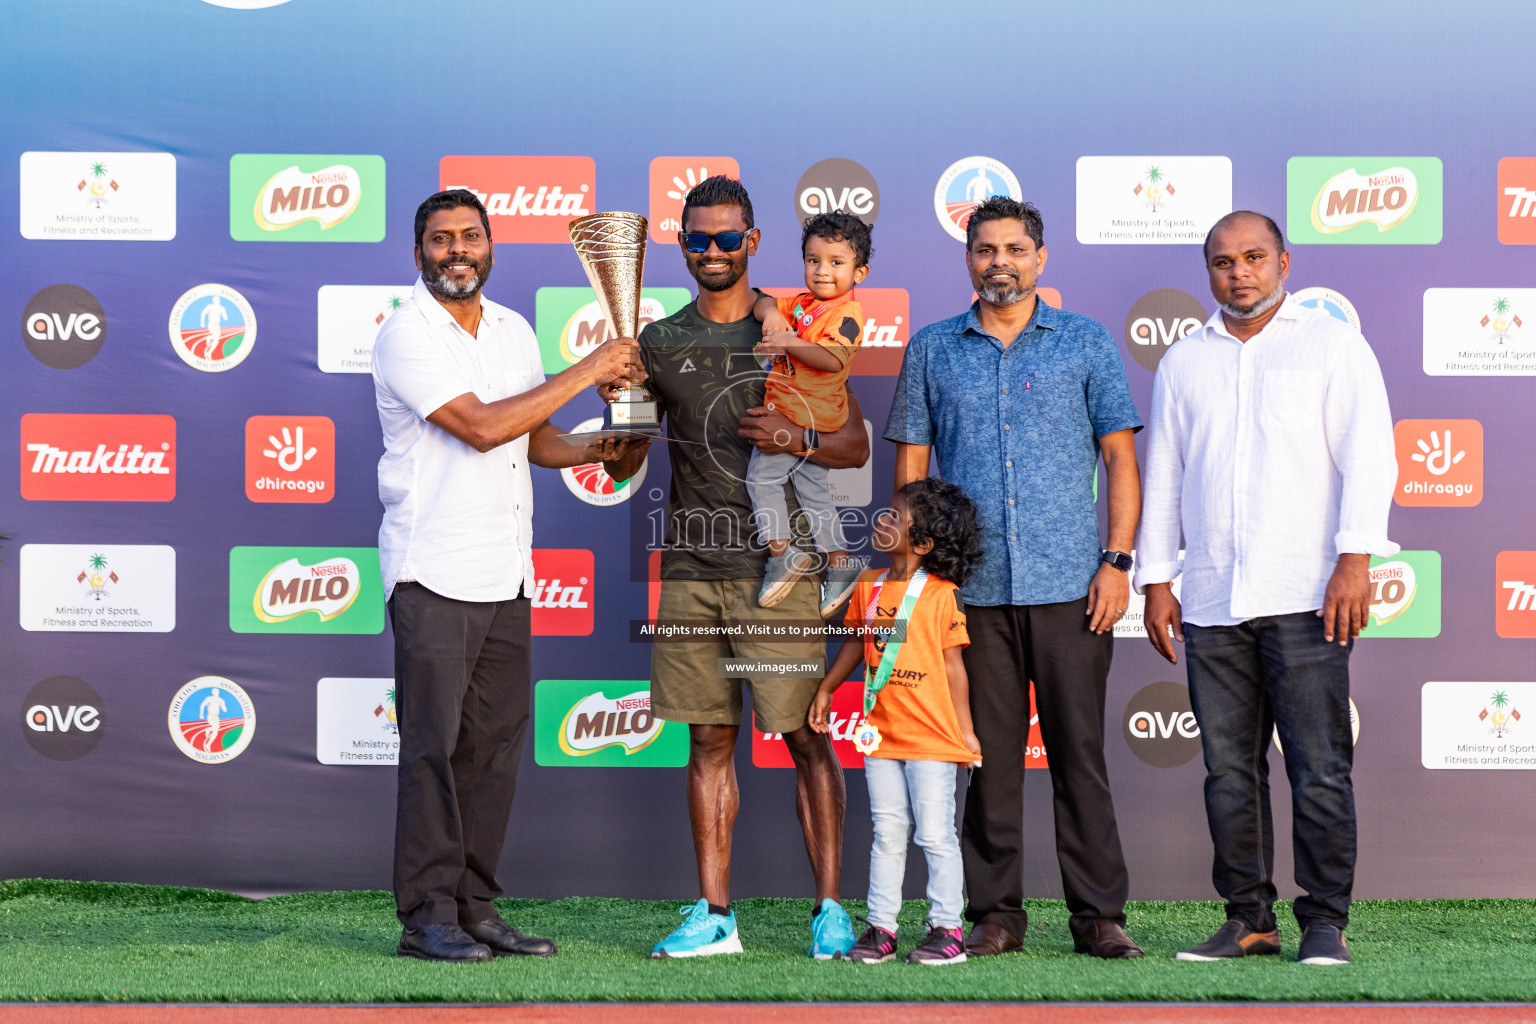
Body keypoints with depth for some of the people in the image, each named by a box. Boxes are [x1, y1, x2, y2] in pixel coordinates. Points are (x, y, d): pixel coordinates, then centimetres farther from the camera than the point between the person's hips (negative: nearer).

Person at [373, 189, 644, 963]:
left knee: (496, 743, 7)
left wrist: (588, 452, 1)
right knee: (434, 745, -6)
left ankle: (475, 907, 13)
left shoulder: (514, 331, 15)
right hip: (432, 571, -7)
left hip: (506, 574, 7)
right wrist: (586, 373, -13)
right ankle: (427, 915, -1)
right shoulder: (405, 337, -8)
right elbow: (481, 426, -18)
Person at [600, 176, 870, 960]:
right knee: (710, 740, 6)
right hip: (690, 569, 3)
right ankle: (714, 915, 11)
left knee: (804, 736, -2)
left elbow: (856, 444, 5)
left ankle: (829, 908, 5)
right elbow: (622, 466, 11)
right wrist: (618, 403, -8)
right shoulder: (660, 342, 11)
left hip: (777, 564, -3)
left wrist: (798, 440, -14)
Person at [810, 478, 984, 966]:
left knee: (936, 834, 0)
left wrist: (965, 730, -2)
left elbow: (953, 664, -5)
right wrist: (825, 689, 24)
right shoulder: (869, 587, 7)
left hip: (932, 737, -5)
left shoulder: (942, 594, -8)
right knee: (887, 834, 9)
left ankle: (946, 928, 7)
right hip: (881, 734, 5)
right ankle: (880, 926, 12)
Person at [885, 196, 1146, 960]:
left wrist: (1117, 560, -5)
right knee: (986, 754, 4)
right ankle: (994, 914, 12)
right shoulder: (932, 351, 11)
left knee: (1080, 749, -1)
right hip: (969, 587, 1)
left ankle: (1099, 915, 5)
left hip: (1069, 583, -1)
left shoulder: (1085, 344, 7)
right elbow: (911, 468, 11)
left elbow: (1120, 458, 5)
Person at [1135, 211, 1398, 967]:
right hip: (1211, 600, 4)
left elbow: (1367, 454, 0)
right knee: (1229, 768, 4)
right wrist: (1156, 580, 12)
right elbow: (1163, 474, 19)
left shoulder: (1332, 344, 7)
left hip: (1304, 595, -4)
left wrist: (1355, 558, -11)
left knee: (1319, 766, -5)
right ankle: (1249, 918, 11)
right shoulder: (1184, 361, 18)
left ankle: (1325, 920, 1)